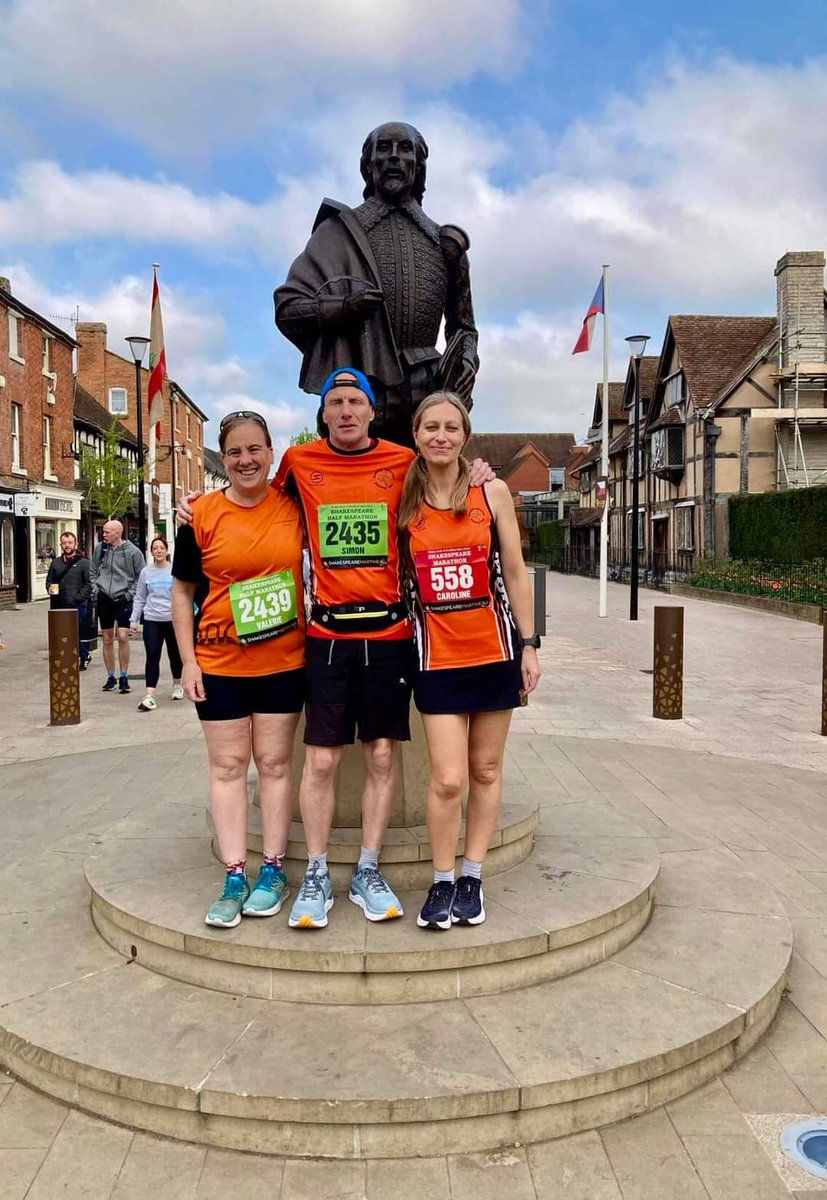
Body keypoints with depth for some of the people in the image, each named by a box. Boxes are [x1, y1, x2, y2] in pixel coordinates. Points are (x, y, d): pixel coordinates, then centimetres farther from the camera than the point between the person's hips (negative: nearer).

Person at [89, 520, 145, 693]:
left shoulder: (132, 551, -7)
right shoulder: (100, 548, 3)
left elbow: (141, 576, -1)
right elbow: (93, 571, 16)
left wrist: (130, 593, -7)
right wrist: (95, 589, 6)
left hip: (123, 600, -3)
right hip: (104, 599, 4)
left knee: (122, 637, -11)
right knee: (107, 640, 9)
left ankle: (124, 678, 1)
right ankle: (110, 678, 19)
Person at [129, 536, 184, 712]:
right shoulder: (146, 572, 6)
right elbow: (139, 598, 10)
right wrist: (134, 620, 6)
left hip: (173, 619, -1)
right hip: (152, 620, 1)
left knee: (174, 654, 14)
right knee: (152, 656, -8)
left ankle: (177, 684, 38)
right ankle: (150, 696, -10)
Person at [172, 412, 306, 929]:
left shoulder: (293, 505, -1)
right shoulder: (202, 515, -3)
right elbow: (183, 591, 3)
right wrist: (188, 661, -2)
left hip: (284, 659, 1)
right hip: (219, 662, 0)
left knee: (275, 762, 8)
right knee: (228, 765, 6)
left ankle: (274, 871, 19)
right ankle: (235, 877, 15)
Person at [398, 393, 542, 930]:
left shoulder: (492, 493, -1)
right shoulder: (404, 502, 2)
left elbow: (515, 573, 2)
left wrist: (529, 645, 1)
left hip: (494, 649, 0)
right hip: (437, 655, 0)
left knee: (486, 770, 9)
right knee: (448, 779, -4)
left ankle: (472, 877, 23)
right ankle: (442, 882, 15)